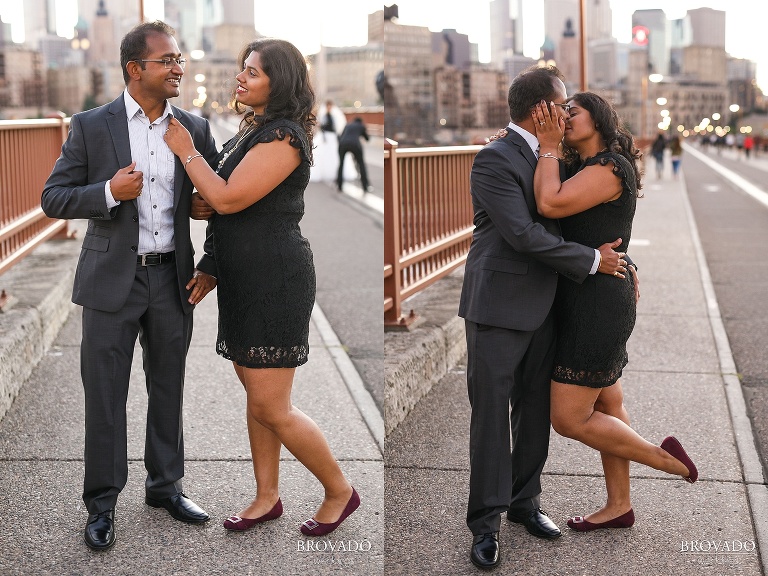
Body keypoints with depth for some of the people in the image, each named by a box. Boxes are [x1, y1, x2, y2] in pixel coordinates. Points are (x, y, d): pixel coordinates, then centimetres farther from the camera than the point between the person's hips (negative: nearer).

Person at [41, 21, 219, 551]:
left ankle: (166, 486, 30)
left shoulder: (195, 129, 3)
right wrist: (109, 192, -20)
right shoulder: (91, 127, -4)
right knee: (105, 396, 4)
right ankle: (102, 503, 16)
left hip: (172, 278, 3)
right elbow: (53, 199, -3)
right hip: (113, 280, -2)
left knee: (168, 388, 14)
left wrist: (211, 266, 0)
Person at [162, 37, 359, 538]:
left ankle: (340, 491, 14)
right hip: (245, 280, 10)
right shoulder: (255, 131, 15)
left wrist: (185, 150, -11)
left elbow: (226, 198, -21)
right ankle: (267, 497, 27)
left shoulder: (282, 138, -16)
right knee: (255, 392, 15)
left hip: (276, 282, -10)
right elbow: (220, 198, 19)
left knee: (272, 408, -4)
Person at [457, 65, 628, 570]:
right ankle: (486, 523, 10)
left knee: (536, 413, 14)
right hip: (499, 306, -7)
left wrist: (621, 262, 12)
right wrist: (593, 261, -14)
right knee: (492, 416, 0)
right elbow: (524, 234, -21)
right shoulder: (495, 159, -14)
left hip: (542, 307, 8)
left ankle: (525, 501, 29)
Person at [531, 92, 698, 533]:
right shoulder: (582, 169, 14)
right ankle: (619, 506, 25)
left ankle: (664, 458, 8)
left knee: (569, 418, -6)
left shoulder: (611, 167, -17)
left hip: (599, 305, -10)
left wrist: (549, 146, -17)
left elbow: (550, 204, -28)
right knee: (607, 406, 15)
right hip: (590, 302, 10)